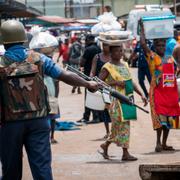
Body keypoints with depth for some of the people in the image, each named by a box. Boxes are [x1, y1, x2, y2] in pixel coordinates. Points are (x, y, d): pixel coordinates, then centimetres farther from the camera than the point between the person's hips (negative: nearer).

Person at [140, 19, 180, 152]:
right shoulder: (152, 57, -2)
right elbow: (143, 43, -15)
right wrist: (142, 28, -9)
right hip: (157, 92, -5)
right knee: (160, 117, -13)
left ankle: (164, 143, 14)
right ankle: (158, 143, -9)